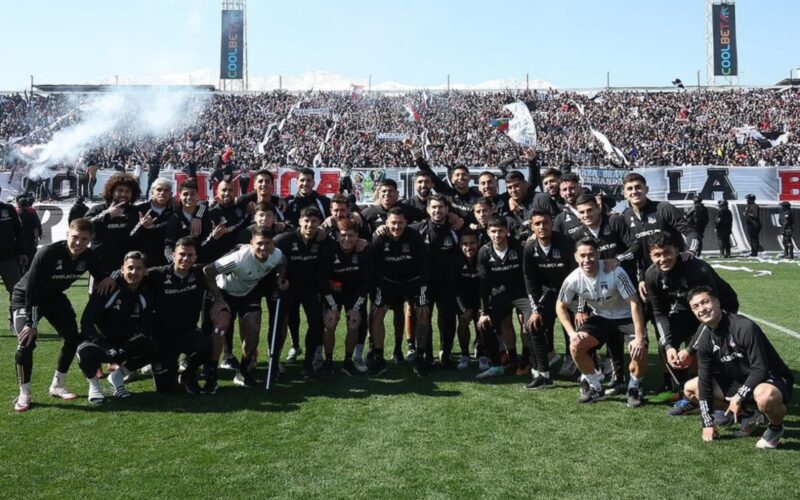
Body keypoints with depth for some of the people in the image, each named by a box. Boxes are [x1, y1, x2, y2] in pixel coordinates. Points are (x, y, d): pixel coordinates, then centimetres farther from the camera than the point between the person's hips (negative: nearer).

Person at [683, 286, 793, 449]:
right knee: (690, 388, 3)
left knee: (765, 397, -42)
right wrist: (708, 423, -6)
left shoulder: (745, 327, -27)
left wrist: (738, 398, -23)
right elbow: (704, 379, -4)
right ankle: (744, 415, 15)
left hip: (772, 381, -7)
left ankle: (776, 427, -5)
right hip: (738, 381, 7)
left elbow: (760, 370, -25)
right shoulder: (703, 337, -7)